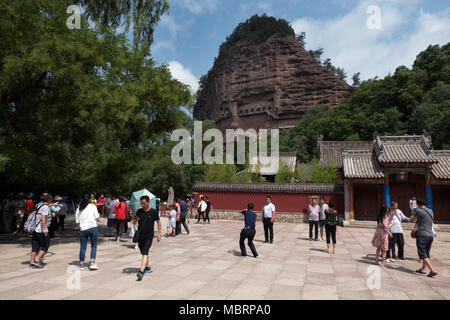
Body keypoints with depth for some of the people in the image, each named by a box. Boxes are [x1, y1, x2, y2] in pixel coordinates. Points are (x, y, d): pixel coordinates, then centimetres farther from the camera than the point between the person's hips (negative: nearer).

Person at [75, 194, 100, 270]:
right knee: (93, 246, 4)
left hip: (83, 229, 3)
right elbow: (97, 218, -4)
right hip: (93, 228, -3)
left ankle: (81, 264, 15)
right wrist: (99, 216, 17)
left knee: (83, 247, 9)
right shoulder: (93, 206, 1)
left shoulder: (79, 209, 9)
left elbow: (77, 222, 9)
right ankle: (92, 263, -2)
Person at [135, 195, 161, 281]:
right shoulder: (139, 211, 4)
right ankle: (148, 267, 37)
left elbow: (158, 222, 3)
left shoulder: (153, 212, -5)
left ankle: (141, 272, -22)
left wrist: (159, 234, 0)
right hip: (140, 235, 5)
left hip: (149, 236, -5)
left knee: (145, 253, -15)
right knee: (143, 253, 17)